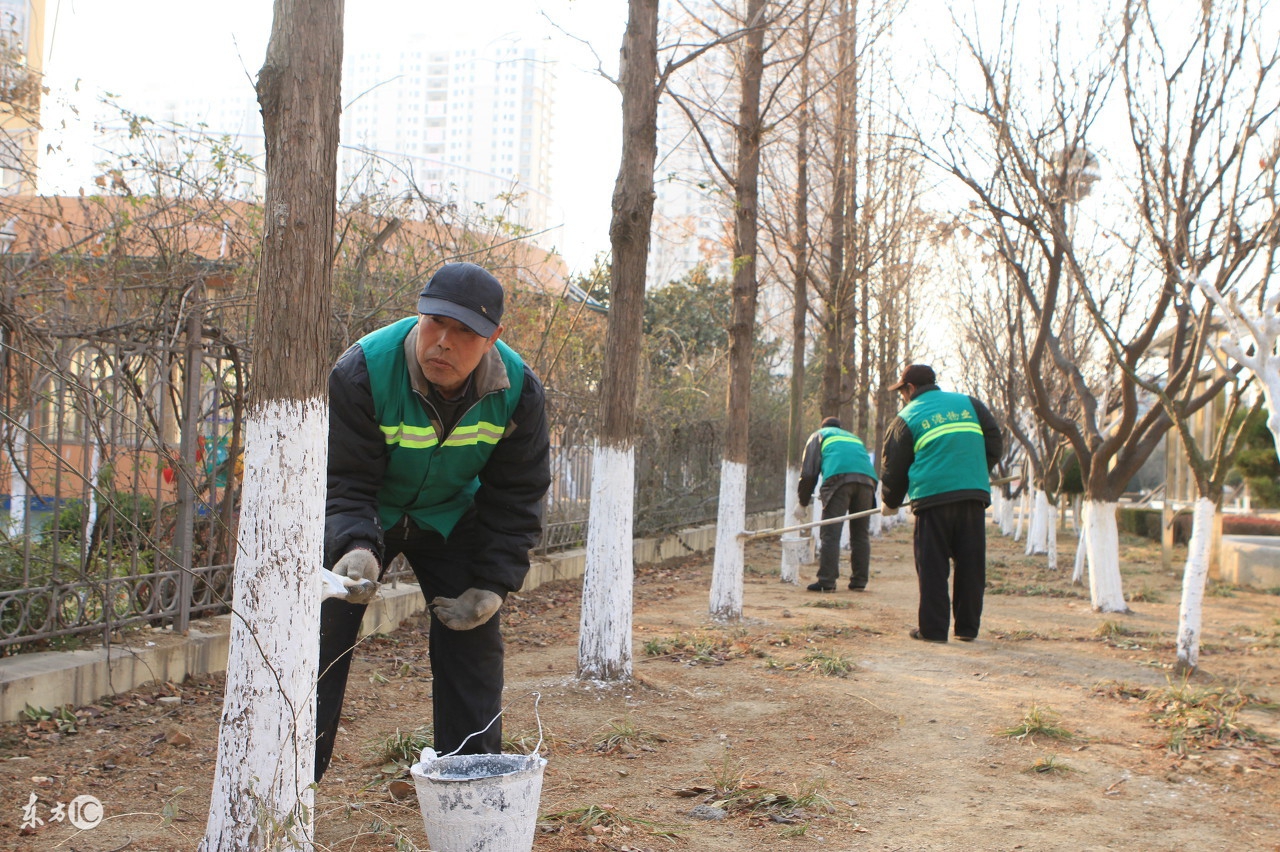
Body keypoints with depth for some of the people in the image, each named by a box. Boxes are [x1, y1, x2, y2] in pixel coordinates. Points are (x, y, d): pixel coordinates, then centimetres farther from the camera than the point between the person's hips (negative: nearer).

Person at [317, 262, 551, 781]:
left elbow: (515, 497, -11)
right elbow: (343, 483, -28)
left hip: (452, 517, 2)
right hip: (362, 517, -2)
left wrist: (493, 584, -18)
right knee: (323, 639, -8)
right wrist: (354, 546, -48)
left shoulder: (517, 391, -22)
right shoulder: (361, 372, -31)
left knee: (473, 642, -3)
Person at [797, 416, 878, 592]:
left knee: (830, 534, -6)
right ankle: (859, 581, 9)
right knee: (861, 534, 9)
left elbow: (808, 472, 15)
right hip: (867, 479, 4)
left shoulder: (820, 435, 26)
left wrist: (803, 502, 20)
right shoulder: (855, 438, 39)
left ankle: (827, 582, -12)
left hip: (839, 478, -4)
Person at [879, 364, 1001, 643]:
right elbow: (993, 438, 14)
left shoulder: (907, 418, 7)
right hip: (974, 495, 3)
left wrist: (890, 502, 25)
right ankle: (968, 627, 11)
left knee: (932, 567, 2)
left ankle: (932, 628, 2)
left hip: (932, 497, -3)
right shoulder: (969, 404, 15)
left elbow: (893, 466, 11)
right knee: (971, 564, 7)